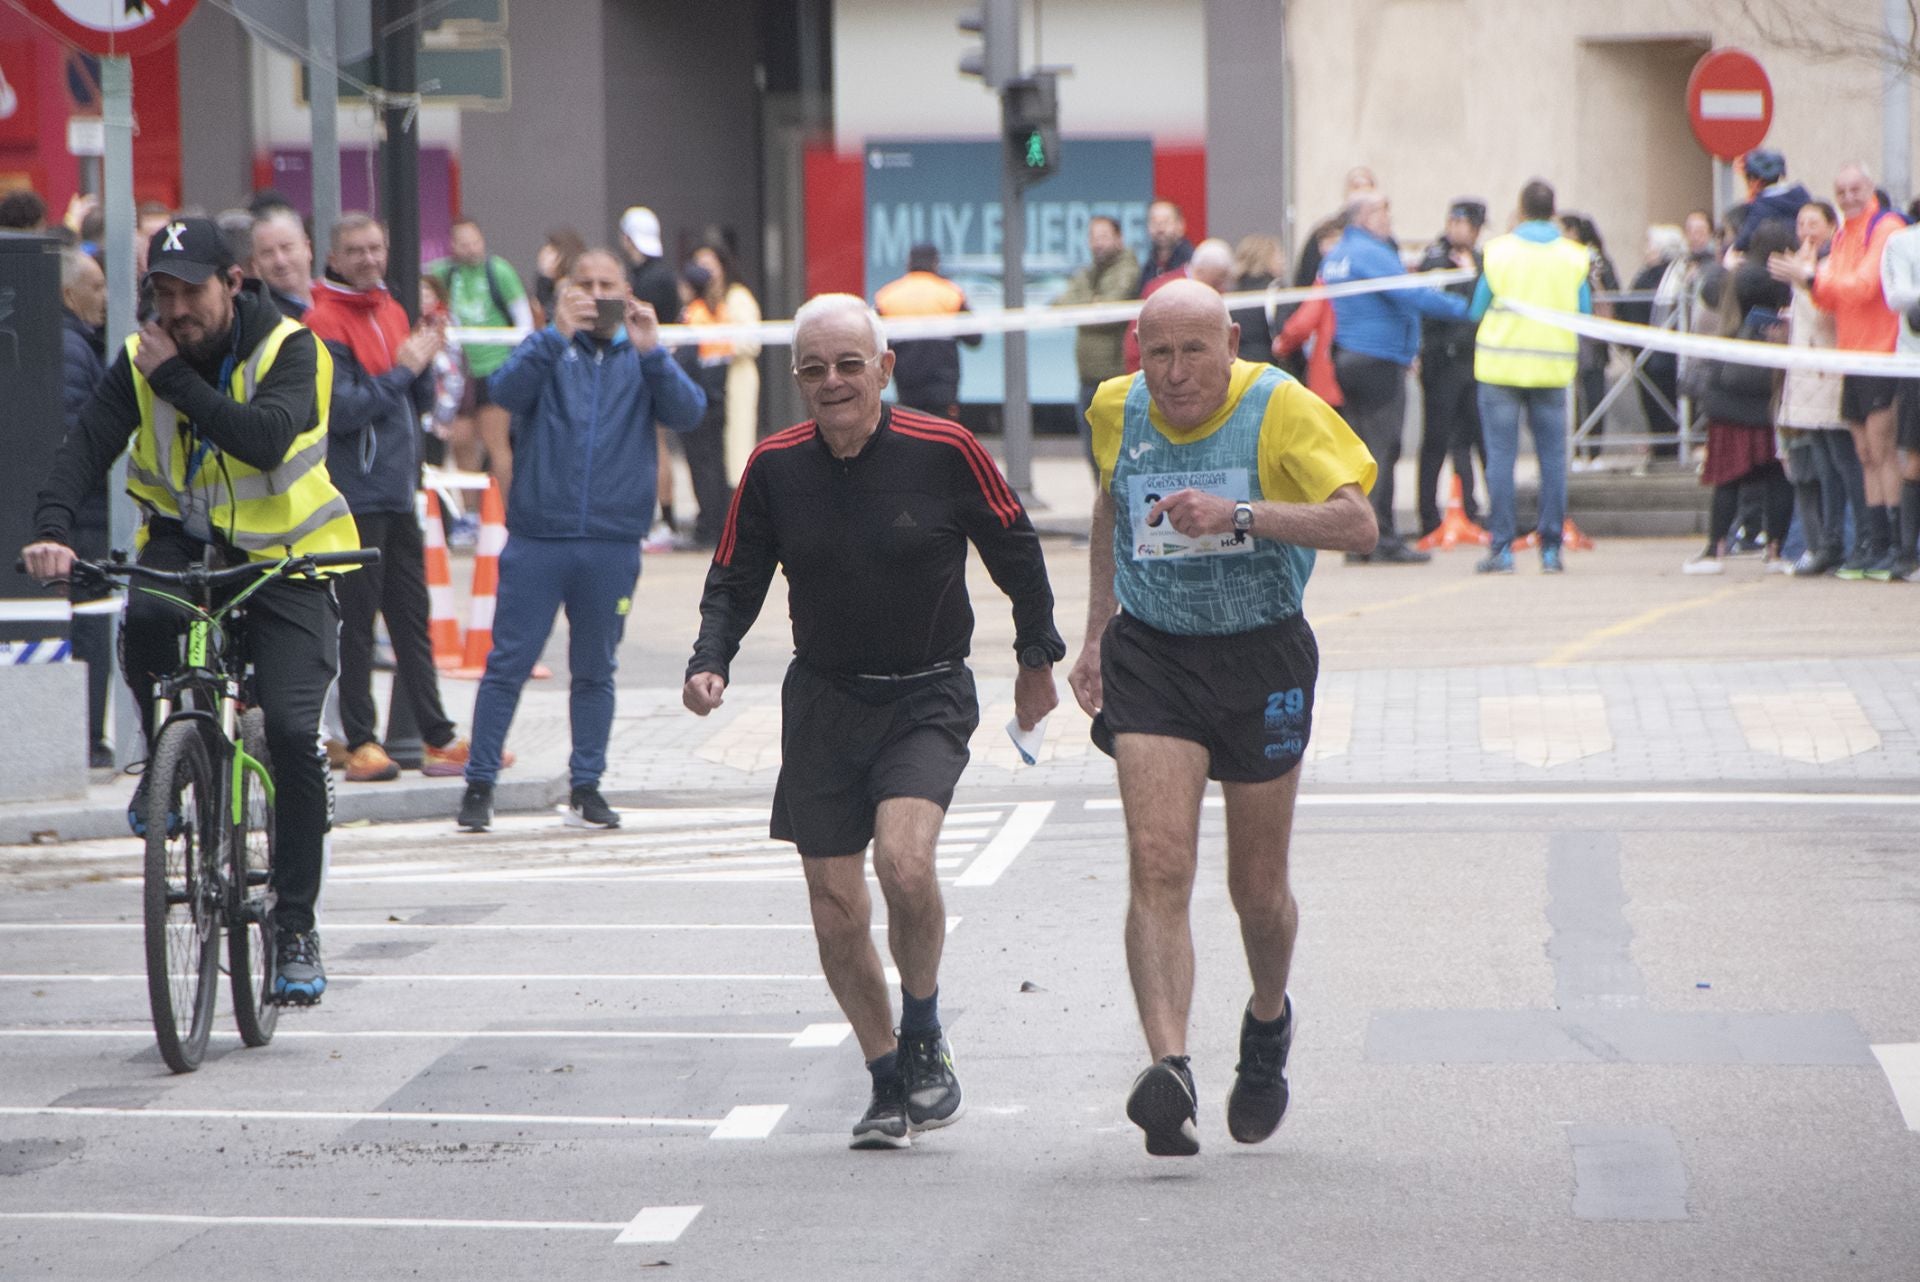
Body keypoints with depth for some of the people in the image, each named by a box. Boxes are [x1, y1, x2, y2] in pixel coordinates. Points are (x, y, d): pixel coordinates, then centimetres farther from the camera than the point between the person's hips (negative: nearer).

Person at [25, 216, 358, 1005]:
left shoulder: (289, 351, -14)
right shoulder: (142, 360, -4)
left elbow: (265, 439, -32)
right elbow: (89, 441, -17)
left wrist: (174, 381, -30)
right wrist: (51, 528, -34)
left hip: (282, 555, -2)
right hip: (184, 536, 2)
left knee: (292, 729, -14)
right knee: (143, 623, -33)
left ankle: (296, 926, -1)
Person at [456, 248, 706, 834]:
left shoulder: (643, 358, 10)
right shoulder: (547, 348, 6)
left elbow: (688, 412, -6)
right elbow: (507, 390, -13)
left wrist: (650, 350, -19)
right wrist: (558, 335, -23)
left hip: (612, 543, 2)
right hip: (537, 538, -2)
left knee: (595, 670, 8)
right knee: (508, 664, -3)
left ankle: (586, 788, 16)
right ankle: (479, 785, 3)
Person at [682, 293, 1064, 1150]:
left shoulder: (944, 451, -10)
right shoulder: (774, 468, -3)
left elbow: (1014, 546, 5)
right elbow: (734, 581, 7)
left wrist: (1037, 654, 12)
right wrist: (711, 662, -10)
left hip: (927, 700, -3)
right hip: (823, 702, 3)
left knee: (904, 861, -25)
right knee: (837, 911, 1)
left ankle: (925, 1038, -2)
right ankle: (891, 1085, 19)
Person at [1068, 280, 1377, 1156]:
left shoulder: (1282, 410, -11)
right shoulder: (1118, 412, 1)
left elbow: (1357, 525, -20)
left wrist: (1243, 514, -33)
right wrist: (1097, 633, 18)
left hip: (1261, 657, -2)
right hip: (1151, 656, 2)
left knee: (1257, 889, 9)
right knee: (1158, 867, -17)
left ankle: (1268, 1020, 41)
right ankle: (1169, 1070, -27)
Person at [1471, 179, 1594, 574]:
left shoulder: (1496, 251, -5)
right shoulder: (1575, 256, 0)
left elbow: (1478, 310, 0)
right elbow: (1585, 315, 4)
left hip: (1500, 365, -1)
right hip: (1553, 366, 1)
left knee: (1500, 456, 2)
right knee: (1553, 459, 7)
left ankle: (1501, 547, -2)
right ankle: (1551, 549, 5)